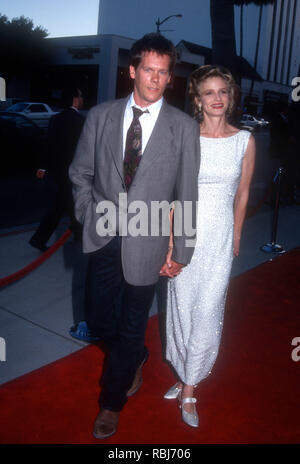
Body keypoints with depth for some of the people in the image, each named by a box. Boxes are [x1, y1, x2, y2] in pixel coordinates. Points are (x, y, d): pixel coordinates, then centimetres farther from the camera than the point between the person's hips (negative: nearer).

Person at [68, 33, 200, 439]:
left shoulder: (184, 128, -5)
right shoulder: (100, 116, 2)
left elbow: (186, 195, -3)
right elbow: (80, 173, 10)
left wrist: (181, 251, -1)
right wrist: (91, 215, 0)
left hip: (146, 243, -2)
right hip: (103, 239, 3)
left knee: (131, 330, 11)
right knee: (100, 322, 14)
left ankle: (112, 402, 36)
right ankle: (136, 359, 48)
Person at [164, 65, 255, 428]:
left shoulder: (244, 140, 0)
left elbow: (242, 193, 9)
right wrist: (169, 240, -8)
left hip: (221, 237, 0)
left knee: (207, 312, 1)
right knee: (182, 306, 10)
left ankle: (188, 387, 18)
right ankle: (187, 374, 32)